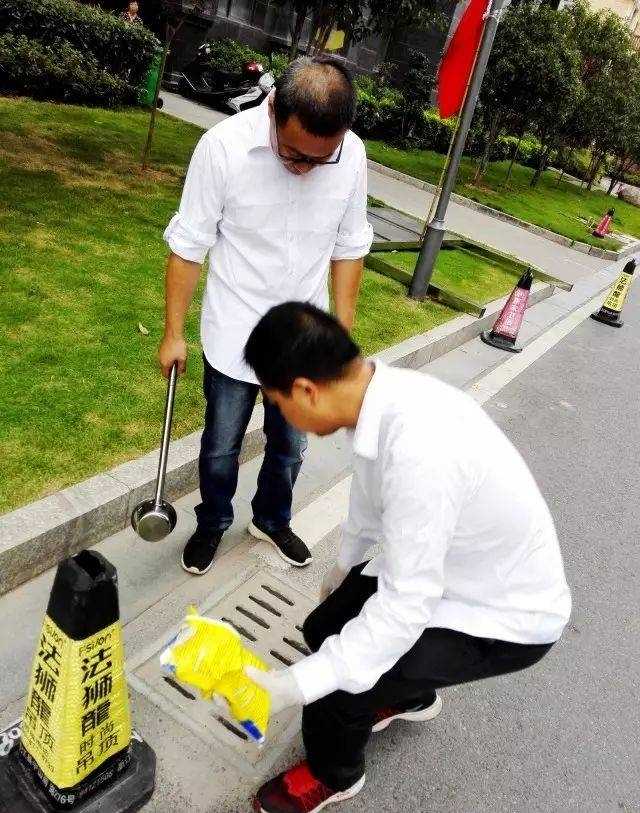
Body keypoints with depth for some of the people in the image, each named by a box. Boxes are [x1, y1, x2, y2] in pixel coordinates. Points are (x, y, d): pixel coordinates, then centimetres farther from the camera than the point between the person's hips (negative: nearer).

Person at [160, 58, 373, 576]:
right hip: (235, 335, -2)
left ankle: (272, 520, 44)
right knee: (222, 446, 14)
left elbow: (349, 248, 3)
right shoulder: (224, 146, -20)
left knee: (290, 447, 17)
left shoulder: (352, 155, -11)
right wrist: (174, 333, -6)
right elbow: (189, 245, -10)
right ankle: (213, 524, 41)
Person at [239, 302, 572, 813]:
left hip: (507, 619, -7)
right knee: (325, 630, 12)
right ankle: (409, 697, 43)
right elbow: (369, 493, 7)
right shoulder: (385, 392, -12)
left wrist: (293, 686, -25)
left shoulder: (420, 452, -40)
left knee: (337, 678, -13)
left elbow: (406, 607, -31)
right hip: (450, 571, 8)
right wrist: (346, 563, 24)